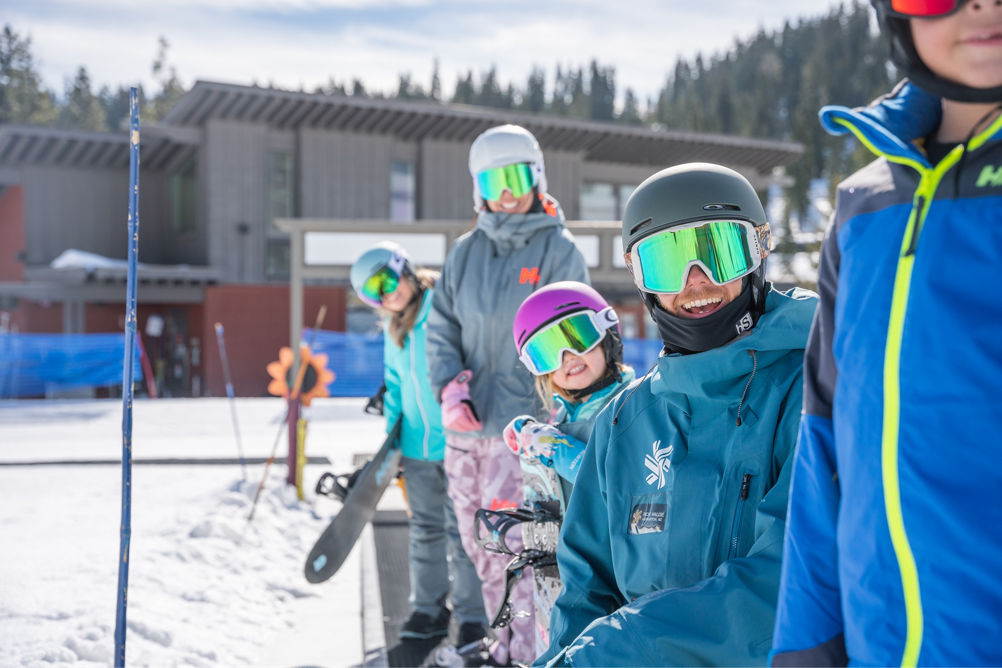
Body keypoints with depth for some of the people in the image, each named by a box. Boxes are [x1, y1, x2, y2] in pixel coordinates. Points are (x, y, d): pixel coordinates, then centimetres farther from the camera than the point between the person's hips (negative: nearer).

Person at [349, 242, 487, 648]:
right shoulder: (393, 329, 11)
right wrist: (391, 429, 13)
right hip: (417, 445, 7)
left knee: (461, 530, -1)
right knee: (426, 530, 15)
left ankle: (472, 614, 11)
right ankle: (428, 609, 27)